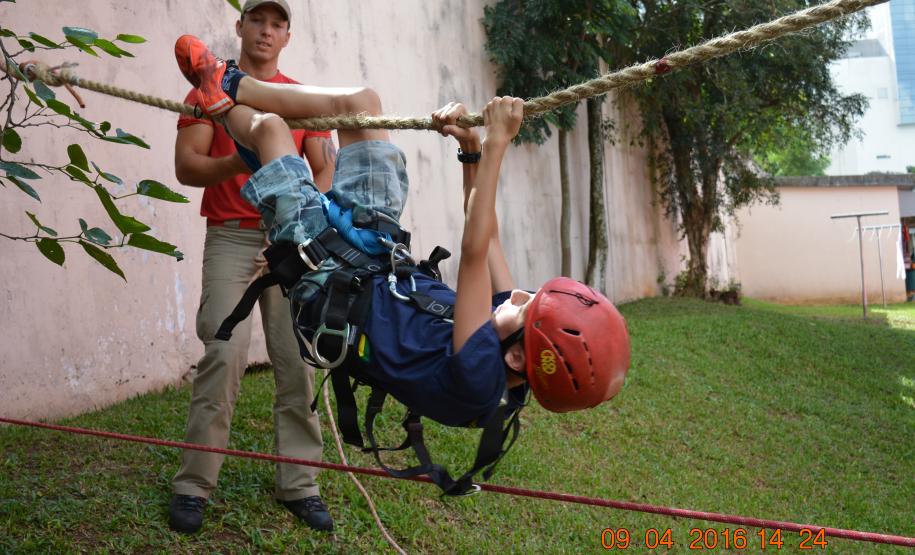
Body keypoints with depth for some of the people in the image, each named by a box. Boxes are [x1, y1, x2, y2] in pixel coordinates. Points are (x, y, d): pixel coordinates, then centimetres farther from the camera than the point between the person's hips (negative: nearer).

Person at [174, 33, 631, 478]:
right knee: (361, 101, 4)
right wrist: (472, 149, -11)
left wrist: (496, 145, -39)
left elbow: (474, 252, -43)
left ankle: (220, 98, 35)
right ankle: (230, 84, 27)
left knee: (268, 126, -3)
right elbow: (486, 238, -6)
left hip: (325, 280, -6)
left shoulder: (477, 378, -38)